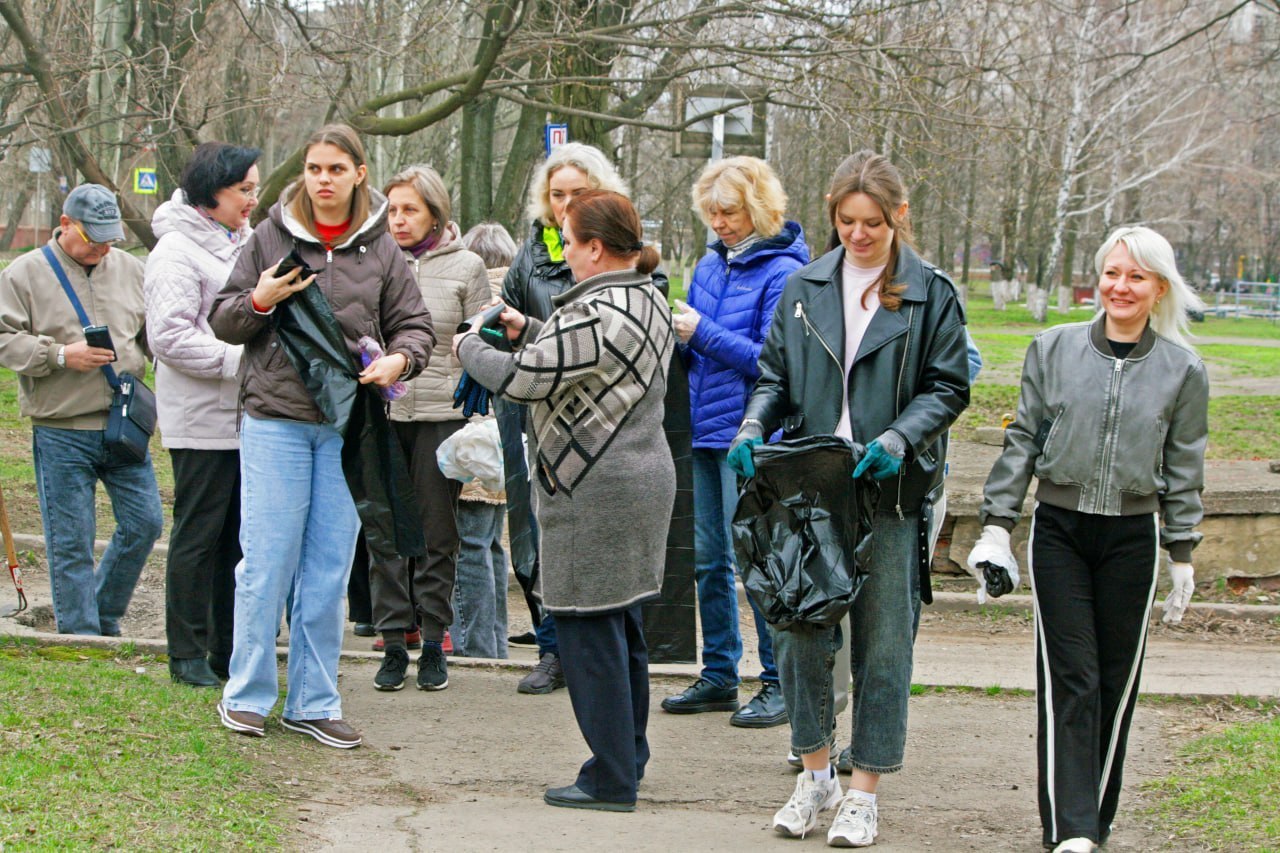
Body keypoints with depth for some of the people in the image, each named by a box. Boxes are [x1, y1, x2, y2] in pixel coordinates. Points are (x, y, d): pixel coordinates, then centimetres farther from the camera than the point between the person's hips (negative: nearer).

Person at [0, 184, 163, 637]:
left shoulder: (129, 268, 12)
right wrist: (60, 356, -17)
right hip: (61, 433, -4)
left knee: (144, 523, 4)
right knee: (71, 541, 0)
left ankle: (105, 616, 23)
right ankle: (81, 635, 10)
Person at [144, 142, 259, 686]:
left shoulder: (242, 243, 14)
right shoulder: (178, 250, -12)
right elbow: (169, 337, -19)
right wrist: (239, 359, -22)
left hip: (245, 415, 8)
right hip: (202, 421, -8)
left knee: (236, 537, 12)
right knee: (198, 537, -1)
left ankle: (227, 649, 20)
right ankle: (187, 654, 7)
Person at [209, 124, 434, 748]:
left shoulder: (380, 248, 7)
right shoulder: (272, 237, 3)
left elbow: (414, 323, 11)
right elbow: (222, 321, 6)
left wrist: (399, 359, -10)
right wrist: (259, 301, -14)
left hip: (348, 428, 2)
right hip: (276, 420, -2)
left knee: (330, 567, 6)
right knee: (266, 559, -2)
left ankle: (313, 702, 14)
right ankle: (247, 694, 9)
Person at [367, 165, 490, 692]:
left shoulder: (465, 266, 3)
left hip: (442, 413, -1)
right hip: (382, 411, 1)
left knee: (437, 533, 4)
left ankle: (433, 642, 13)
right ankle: (393, 642, 8)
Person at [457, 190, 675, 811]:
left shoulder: (596, 314, -20)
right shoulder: (650, 300, 11)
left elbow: (523, 379, -17)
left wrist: (470, 347, 0)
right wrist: (527, 330, 12)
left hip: (596, 491, -10)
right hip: (643, 475, 10)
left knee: (588, 628, -4)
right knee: (622, 625, 17)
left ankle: (610, 779, 0)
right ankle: (627, 759, 25)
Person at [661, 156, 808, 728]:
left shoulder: (781, 271, -10)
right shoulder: (711, 264, 13)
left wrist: (703, 332, -18)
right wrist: (676, 334, -2)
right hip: (705, 432, 8)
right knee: (709, 559, 12)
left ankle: (780, 682, 3)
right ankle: (719, 676, 22)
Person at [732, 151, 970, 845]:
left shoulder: (930, 294, 0)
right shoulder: (804, 289, 9)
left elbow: (947, 388, 0)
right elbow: (775, 374, 13)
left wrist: (898, 438, -16)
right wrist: (752, 429, -5)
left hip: (891, 489, -2)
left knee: (882, 641, 2)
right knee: (799, 629, 3)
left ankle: (863, 794, 11)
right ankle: (815, 774, 20)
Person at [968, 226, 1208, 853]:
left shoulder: (1183, 371, 2)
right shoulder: (1054, 350, 1)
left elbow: (1184, 471, 8)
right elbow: (1021, 442, 6)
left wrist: (1182, 556, 8)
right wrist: (996, 525, 2)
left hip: (1132, 537, 1)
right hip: (1059, 530, -1)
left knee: (1116, 680, 5)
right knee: (1069, 677, -7)